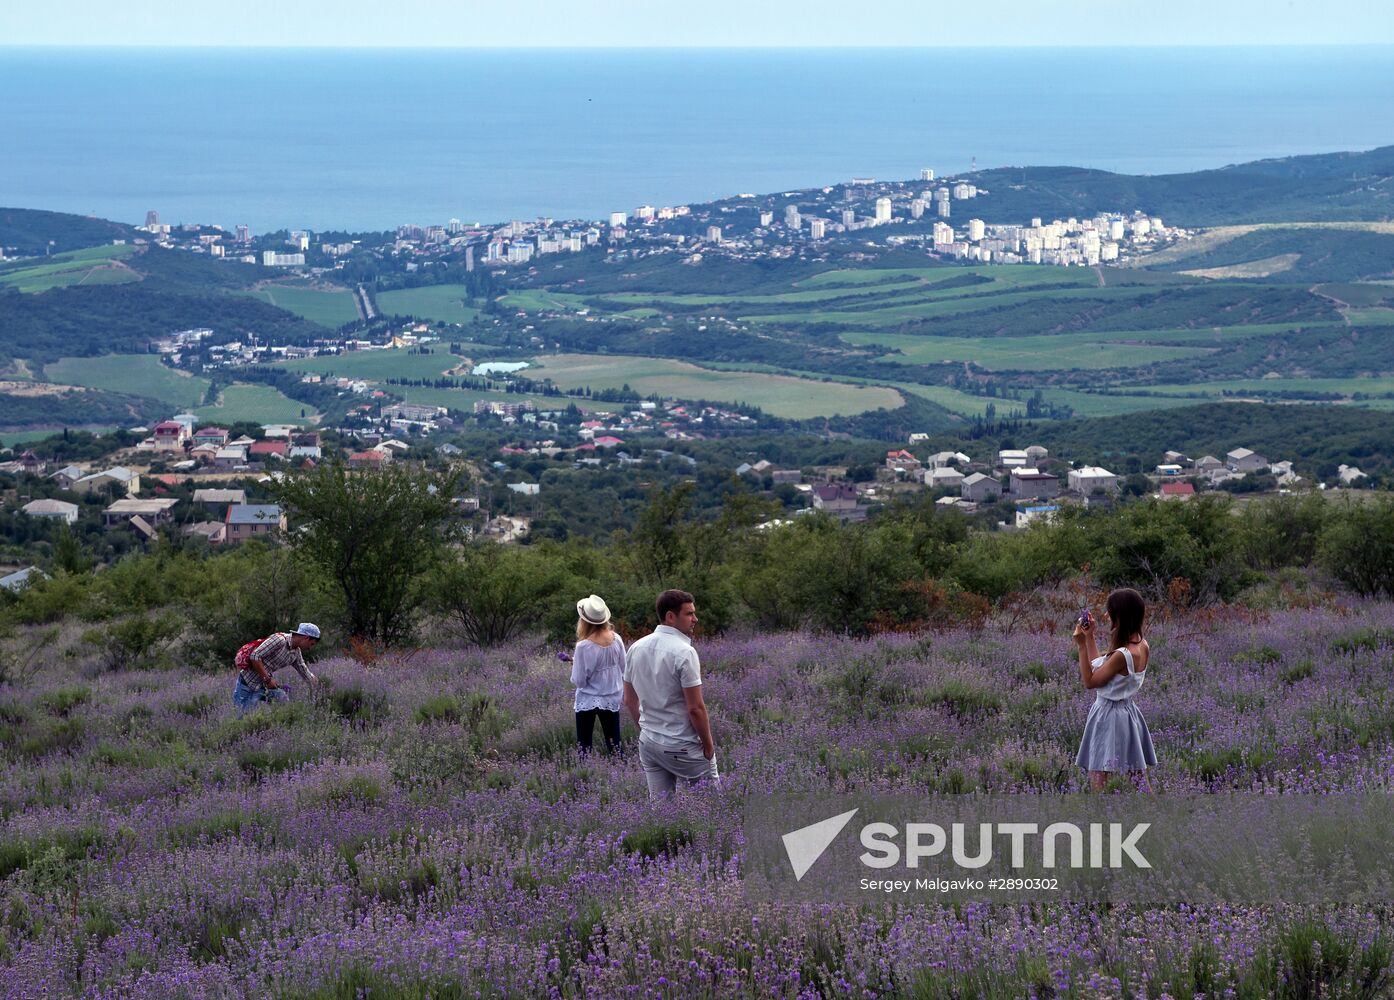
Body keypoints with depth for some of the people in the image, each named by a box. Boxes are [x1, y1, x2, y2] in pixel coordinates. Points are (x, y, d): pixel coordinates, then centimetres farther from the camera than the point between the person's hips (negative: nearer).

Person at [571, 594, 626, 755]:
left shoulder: (584, 646, -21)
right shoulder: (616, 640, -8)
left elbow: (579, 681, -15)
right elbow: (623, 670, 4)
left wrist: (575, 664, 2)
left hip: (588, 701, -4)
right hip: (611, 699, 4)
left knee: (584, 748, 5)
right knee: (614, 746, 12)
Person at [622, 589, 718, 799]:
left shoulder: (637, 648, 4)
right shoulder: (684, 652, -19)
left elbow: (629, 700, 12)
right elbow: (695, 708, -19)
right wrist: (708, 744, -7)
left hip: (648, 742, 7)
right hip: (682, 747, -7)